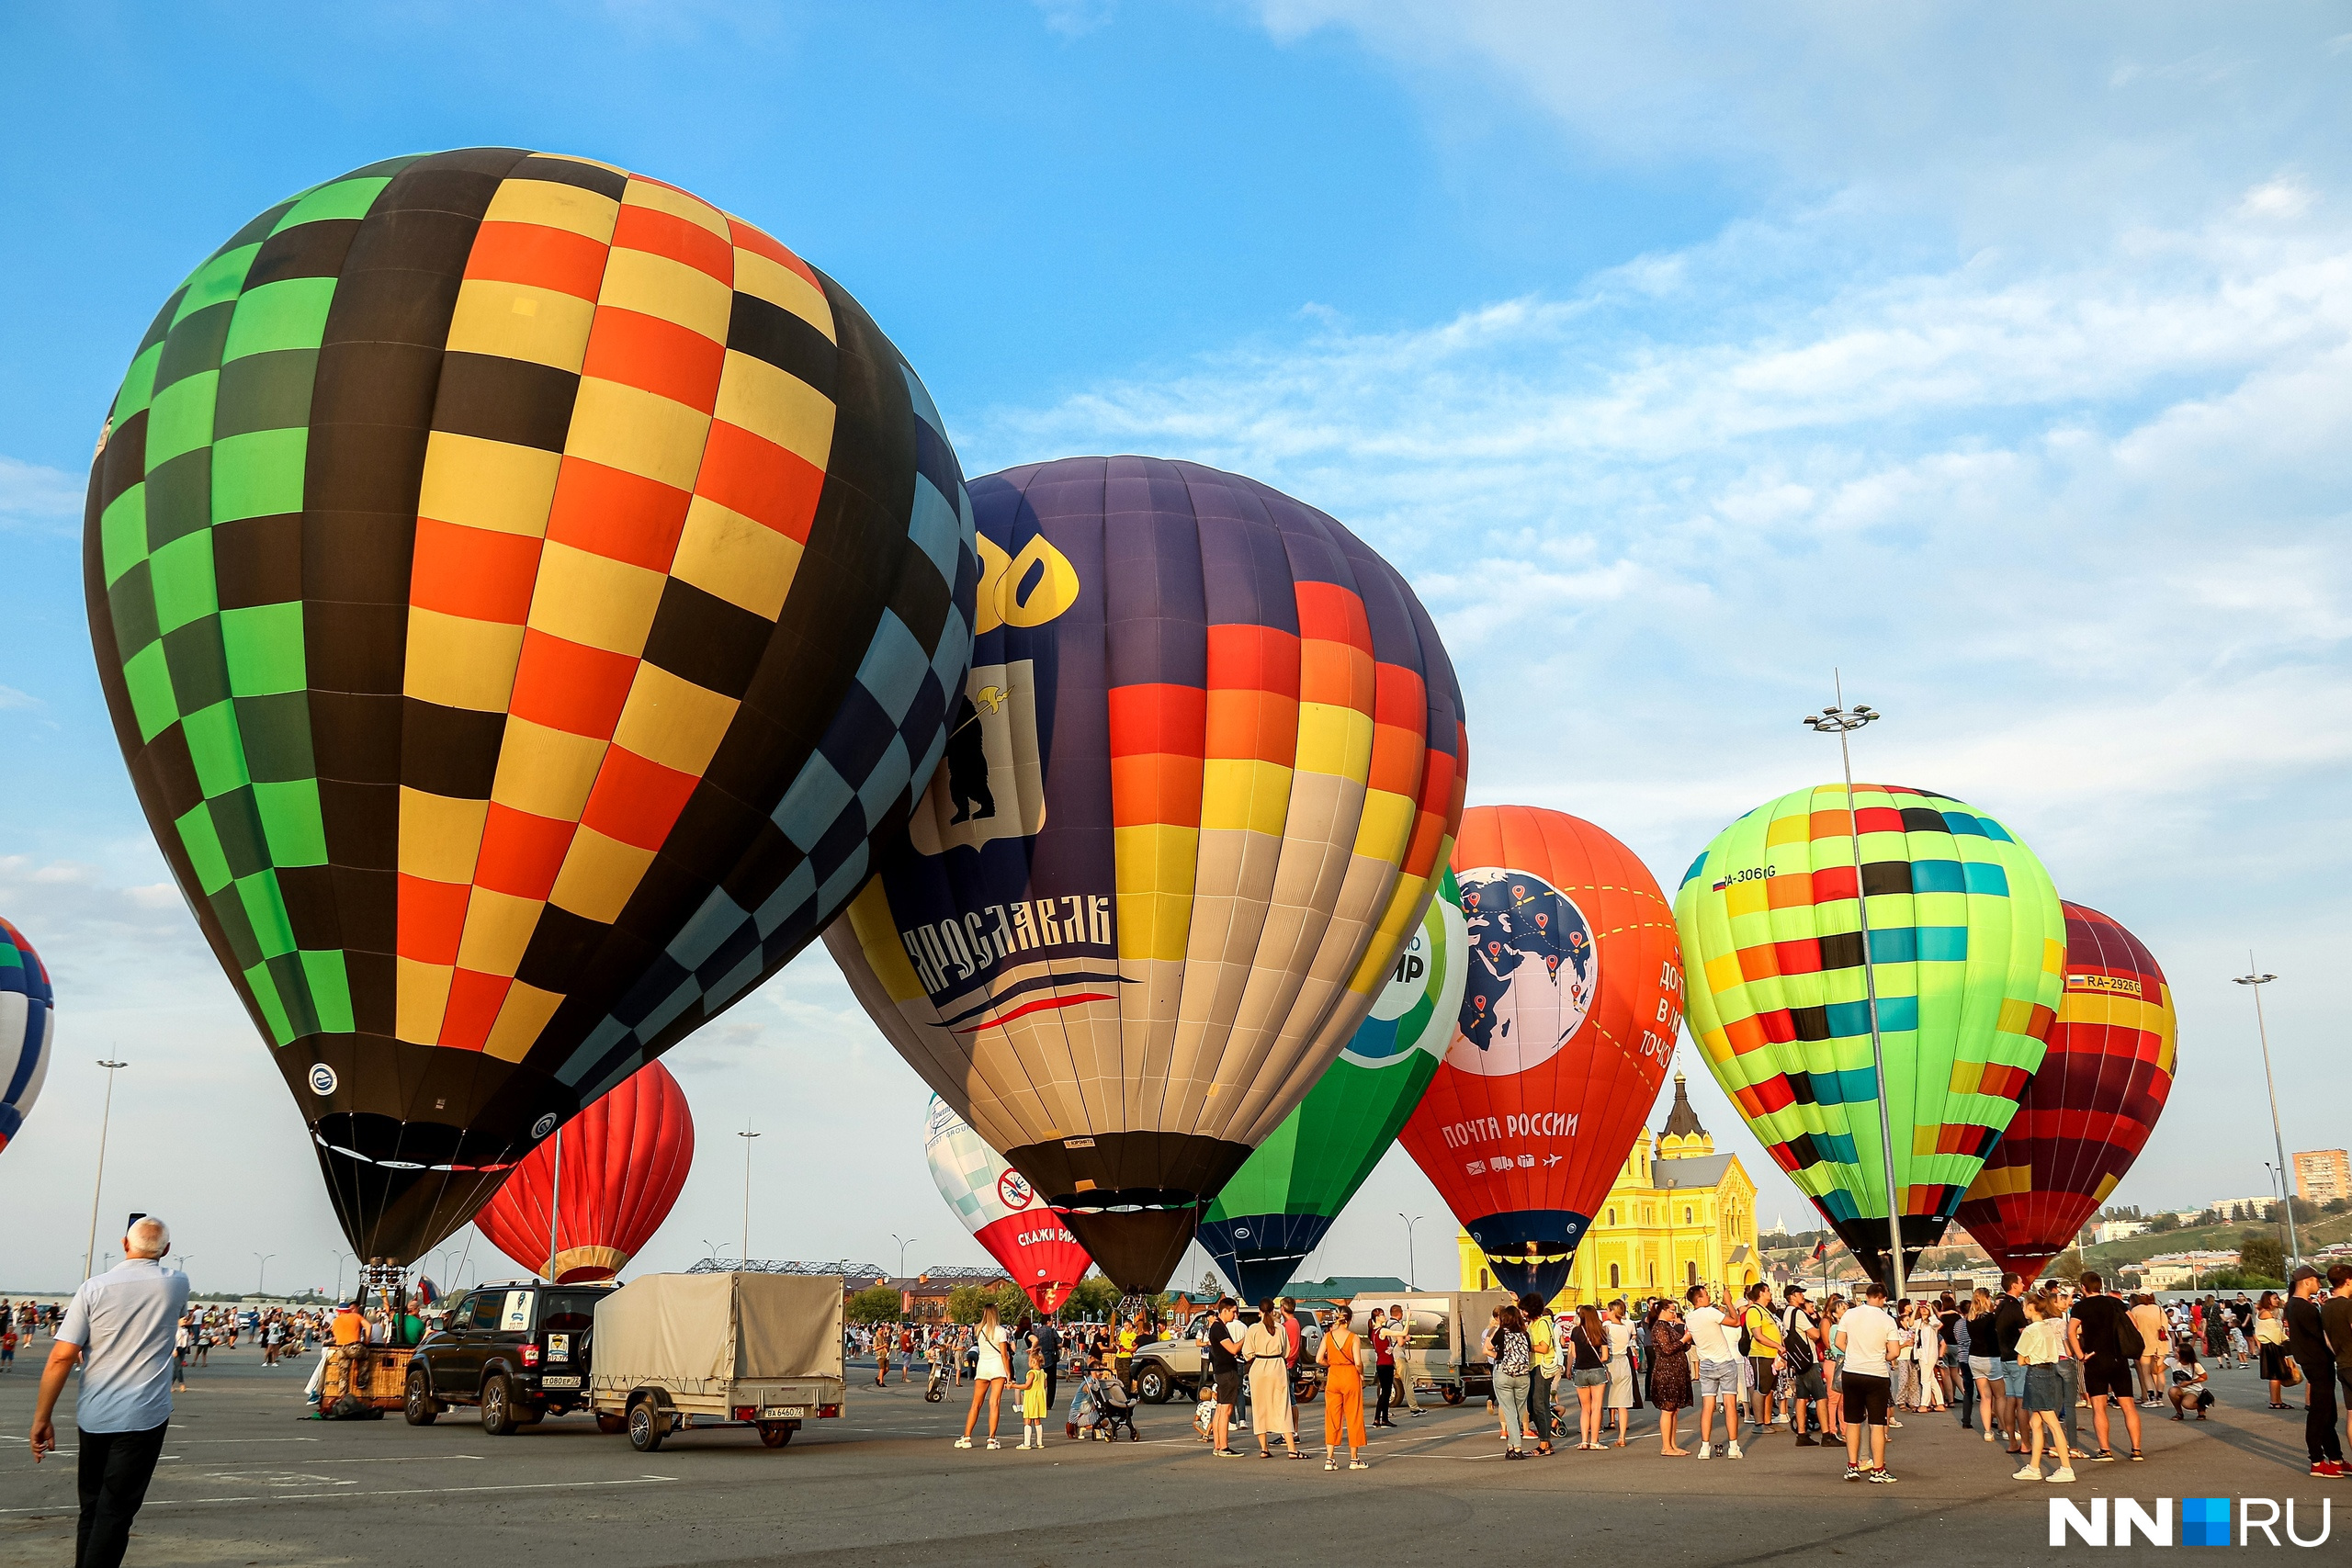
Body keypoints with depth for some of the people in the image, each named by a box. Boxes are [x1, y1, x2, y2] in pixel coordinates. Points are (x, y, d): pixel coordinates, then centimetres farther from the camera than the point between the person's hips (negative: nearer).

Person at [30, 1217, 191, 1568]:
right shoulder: (177, 1285, -1)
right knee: (115, 1511, 1)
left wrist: (43, 1419, 0)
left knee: (92, 1506, 17)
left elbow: (61, 1357, -7)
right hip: (144, 1417, -2)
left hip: (93, 1416, 2)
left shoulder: (94, 1288, -4)